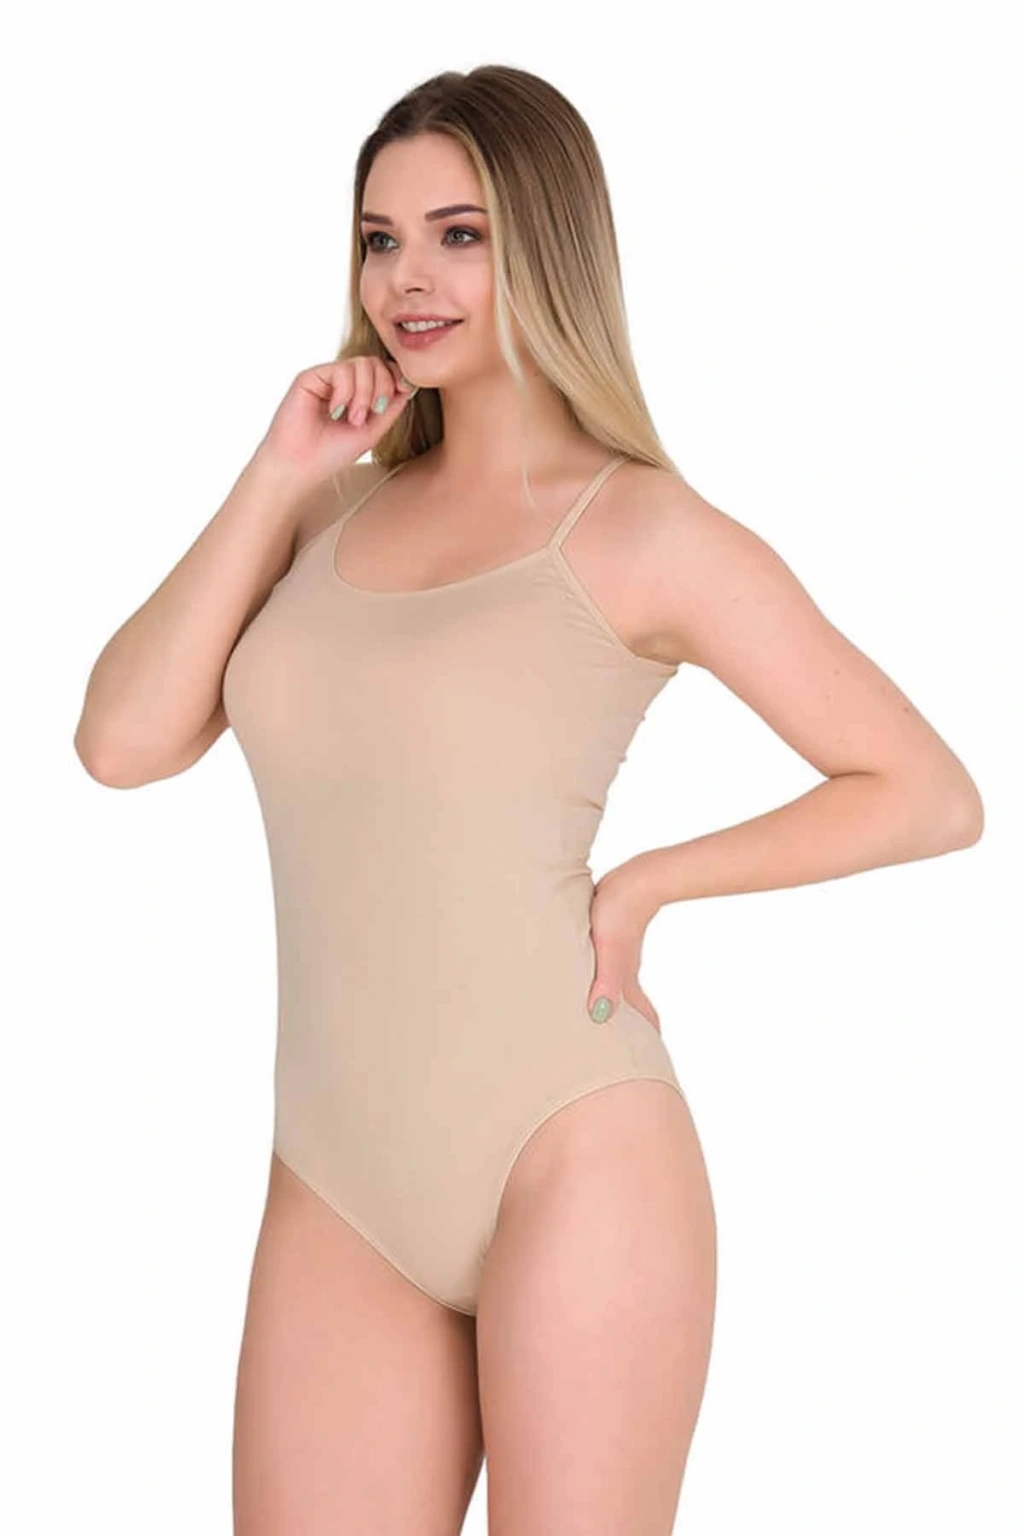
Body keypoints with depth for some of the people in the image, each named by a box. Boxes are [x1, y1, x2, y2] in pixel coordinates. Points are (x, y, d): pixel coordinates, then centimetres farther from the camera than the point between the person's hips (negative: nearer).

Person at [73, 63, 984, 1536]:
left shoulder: (644, 530, -1)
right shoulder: (338, 506, 12)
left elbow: (932, 794, 0)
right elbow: (122, 743, 0)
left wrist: (644, 881, -3)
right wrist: (273, 479, 0)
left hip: (571, 1154, -4)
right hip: (339, 1192, 5)